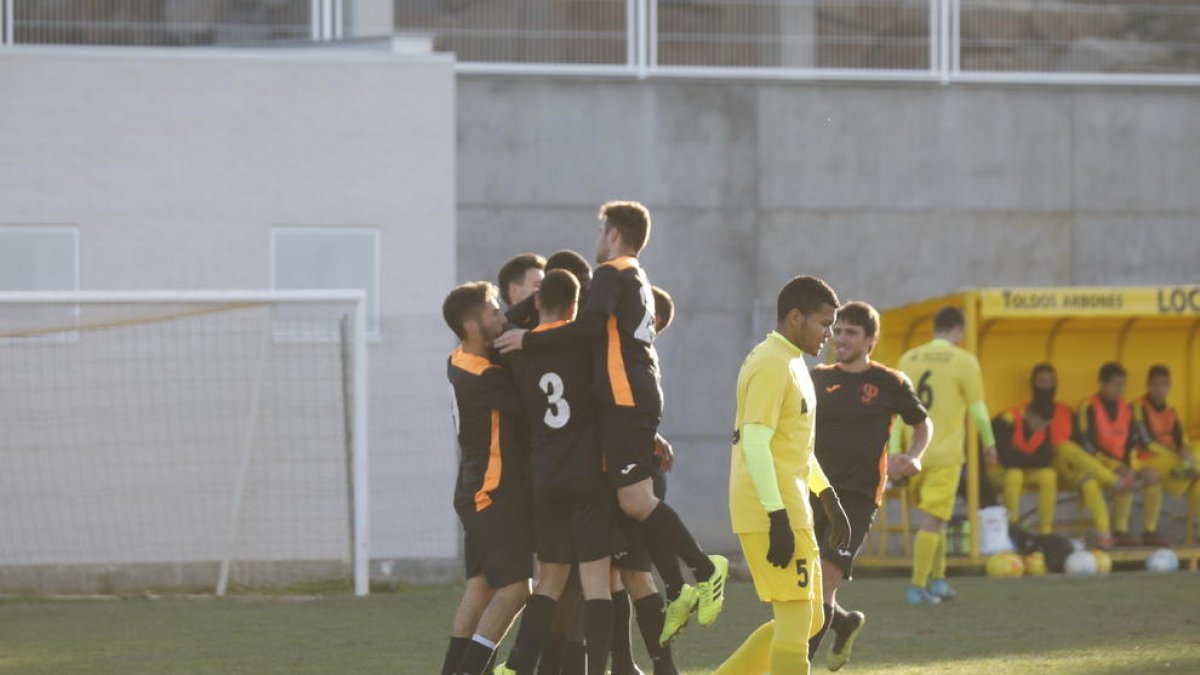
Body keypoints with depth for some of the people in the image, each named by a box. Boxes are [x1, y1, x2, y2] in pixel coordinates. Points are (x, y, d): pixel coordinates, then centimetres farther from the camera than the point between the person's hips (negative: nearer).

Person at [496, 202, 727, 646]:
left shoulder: (611, 273, -4)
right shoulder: (638, 280, 26)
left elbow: (591, 325, -19)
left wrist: (530, 340, -15)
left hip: (625, 397, -10)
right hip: (640, 397, 10)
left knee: (634, 500, -13)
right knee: (636, 501, 7)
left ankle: (703, 569, -11)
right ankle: (678, 593, 4)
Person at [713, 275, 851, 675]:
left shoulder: (792, 365, 19)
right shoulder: (771, 365, -14)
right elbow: (755, 444, -21)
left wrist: (829, 502, 27)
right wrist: (779, 518, -24)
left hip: (790, 511, 10)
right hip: (772, 517, -10)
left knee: (808, 621, 11)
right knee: (796, 619, -9)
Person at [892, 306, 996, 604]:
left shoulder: (909, 359, 7)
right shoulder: (964, 361, -6)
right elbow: (977, 410, -4)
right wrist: (988, 443, 11)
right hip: (945, 454, -5)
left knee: (932, 518, 19)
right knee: (931, 520, -4)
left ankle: (937, 580, 22)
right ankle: (918, 587, -7)